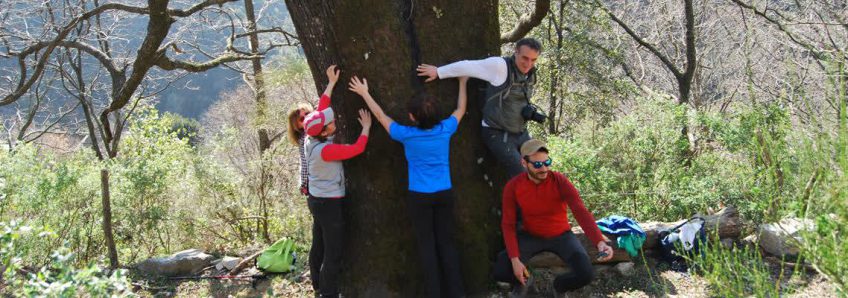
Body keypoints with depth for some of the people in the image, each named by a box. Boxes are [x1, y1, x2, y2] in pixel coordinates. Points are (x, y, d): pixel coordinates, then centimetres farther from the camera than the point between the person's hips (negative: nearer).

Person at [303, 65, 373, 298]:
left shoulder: (311, 140, -3)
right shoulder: (325, 150, -27)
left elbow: (321, 108, 5)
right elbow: (357, 149, -24)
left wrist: (331, 83, 8)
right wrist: (366, 127, -9)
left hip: (317, 199, 10)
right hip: (329, 203, -10)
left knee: (319, 245, 20)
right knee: (334, 251, -3)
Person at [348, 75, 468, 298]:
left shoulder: (407, 135, -14)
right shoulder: (445, 130, -8)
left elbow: (381, 116, -1)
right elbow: (460, 109, 11)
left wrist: (364, 93, 11)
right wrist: (462, 83, 24)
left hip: (419, 196, -3)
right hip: (444, 194, 3)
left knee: (427, 246, 6)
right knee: (447, 243, 9)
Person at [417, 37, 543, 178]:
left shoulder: (531, 74, 3)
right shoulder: (500, 66, -18)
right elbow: (468, 66, -12)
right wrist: (438, 71, -5)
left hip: (521, 133, 7)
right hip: (498, 134, -7)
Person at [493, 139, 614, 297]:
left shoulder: (560, 181, -24)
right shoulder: (512, 187, -19)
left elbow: (581, 212, -34)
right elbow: (508, 225, -13)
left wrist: (600, 242, -51)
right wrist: (514, 259, -24)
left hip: (561, 235, 0)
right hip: (531, 236, 0)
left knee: (586, 275, -23)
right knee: (500, 272, -22)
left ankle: (560, 285, 14)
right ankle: (523, 279, 17)